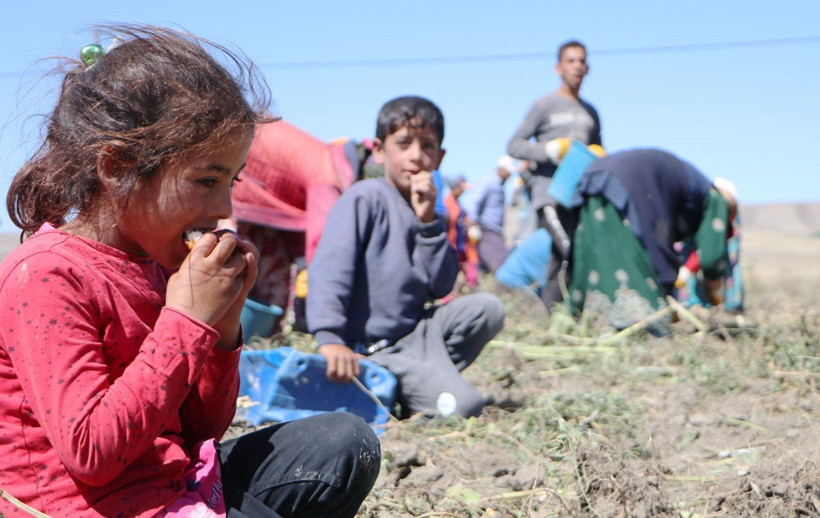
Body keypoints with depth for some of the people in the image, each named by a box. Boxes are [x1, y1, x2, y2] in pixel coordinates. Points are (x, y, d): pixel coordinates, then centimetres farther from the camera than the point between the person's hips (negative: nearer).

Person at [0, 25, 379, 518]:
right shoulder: (46, 276, -16)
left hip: (176, 478, 9)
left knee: (348, 443, 6)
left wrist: (222, 325, -3)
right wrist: (187, 321, -21)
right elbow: (90, 452, -25)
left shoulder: (156, 265, 10)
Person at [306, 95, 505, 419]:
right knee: (465, 404, -23)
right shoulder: (365, 199, -10)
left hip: (417, 332, 9)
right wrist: (329, 339, -35)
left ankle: (431, 376, 3)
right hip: (371, 350, -9)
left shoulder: (426, 210, 13)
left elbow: (441, 288, 2)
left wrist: (428, 221, -7)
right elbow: (329, 269, -21)